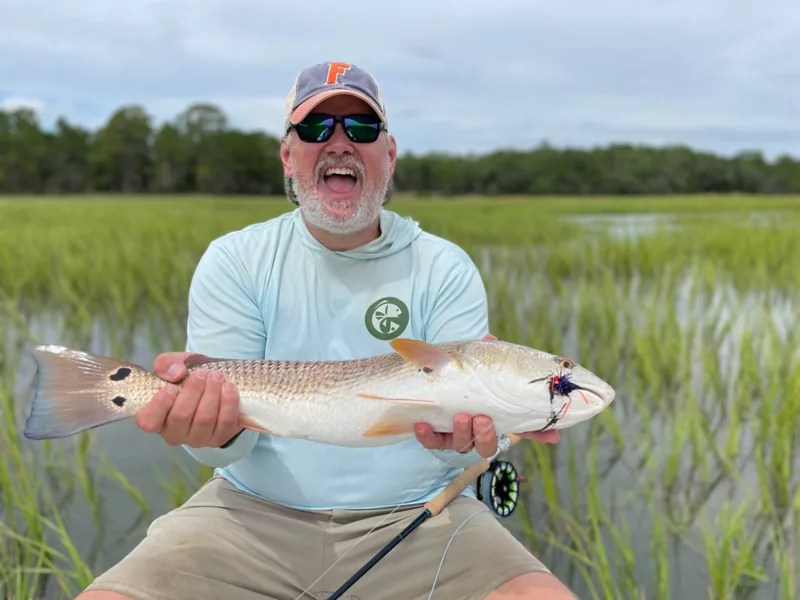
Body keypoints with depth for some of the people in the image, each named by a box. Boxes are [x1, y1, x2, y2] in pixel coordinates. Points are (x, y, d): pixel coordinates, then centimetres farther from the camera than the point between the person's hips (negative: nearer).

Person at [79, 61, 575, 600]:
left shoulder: (446, 270, 0)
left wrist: (465, 431, -32)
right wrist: (211, 421, -30)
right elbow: (230, 442, -7)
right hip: (256, 515, 0)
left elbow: (463, 443, -8)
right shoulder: (233, 262, 2)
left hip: (414, 518, 1)